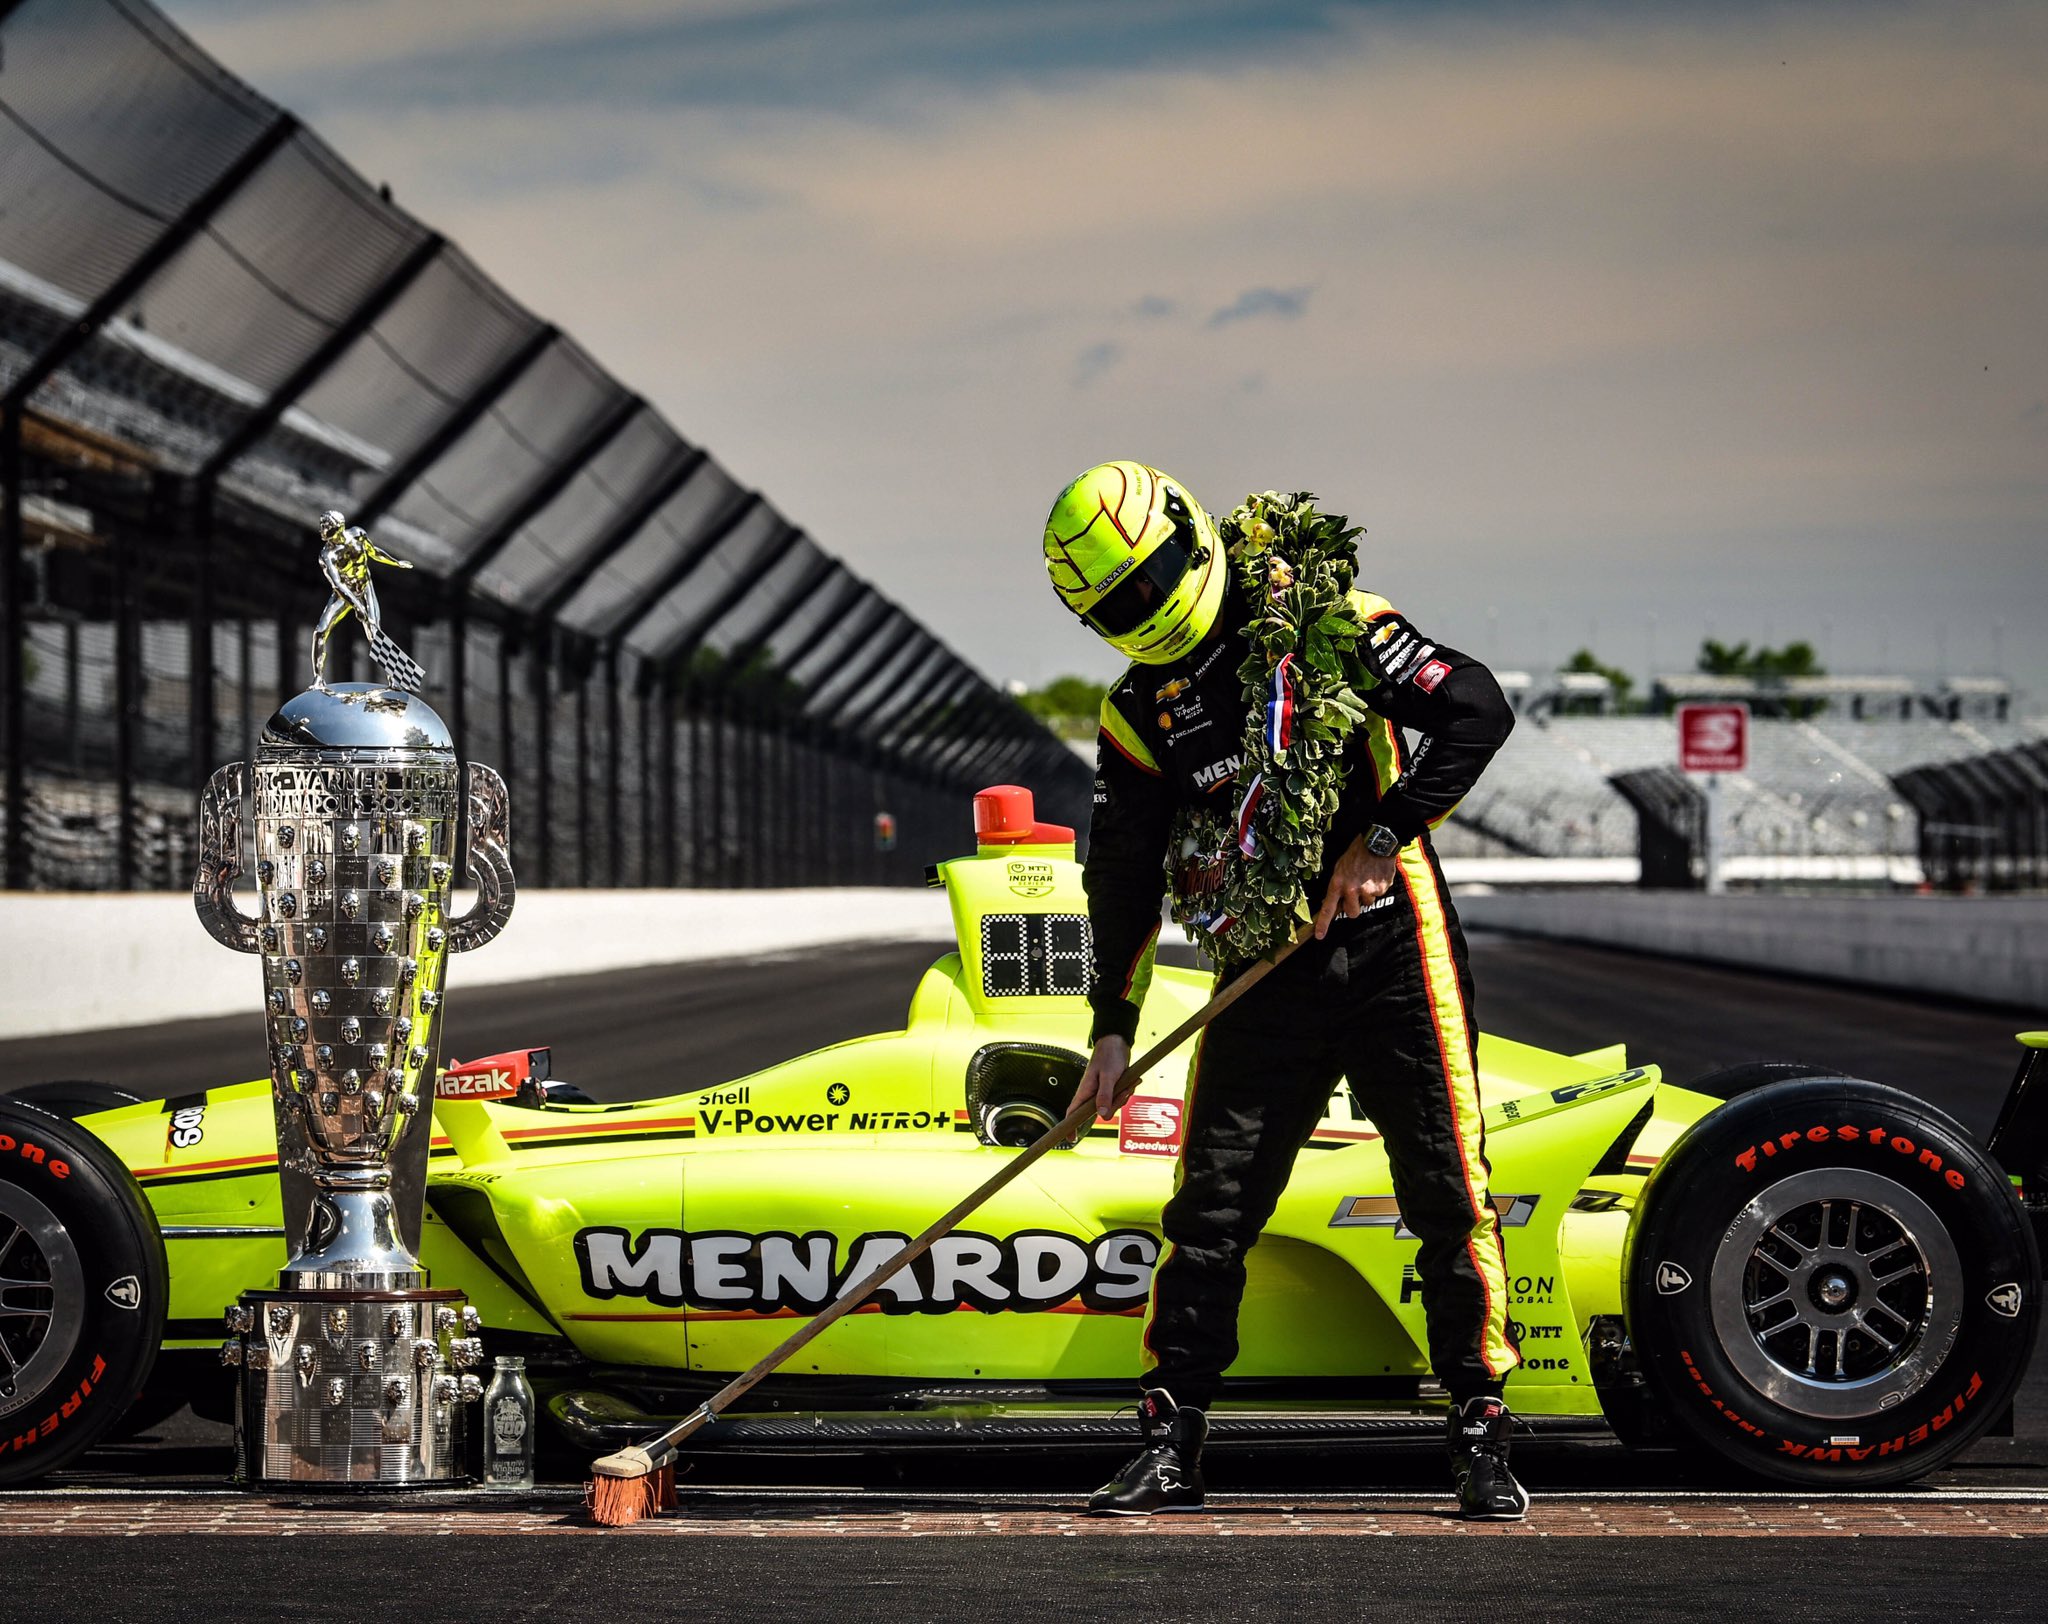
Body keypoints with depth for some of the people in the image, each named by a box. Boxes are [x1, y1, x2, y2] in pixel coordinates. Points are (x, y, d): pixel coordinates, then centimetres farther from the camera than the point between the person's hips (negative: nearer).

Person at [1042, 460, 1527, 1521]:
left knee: (1447, 1194, -4)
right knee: (1209, 1204, -1)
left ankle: (1481, 1442, 5)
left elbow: (1477, 710, -14)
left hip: (1392, 951, -4)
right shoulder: (1140, 712, 6)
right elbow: (1122, 875, 9)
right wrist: (1112, 1024, 5)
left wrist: (1382, 839, -15)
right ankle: (1170, 1450, 6)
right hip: (1266, 975, 4)